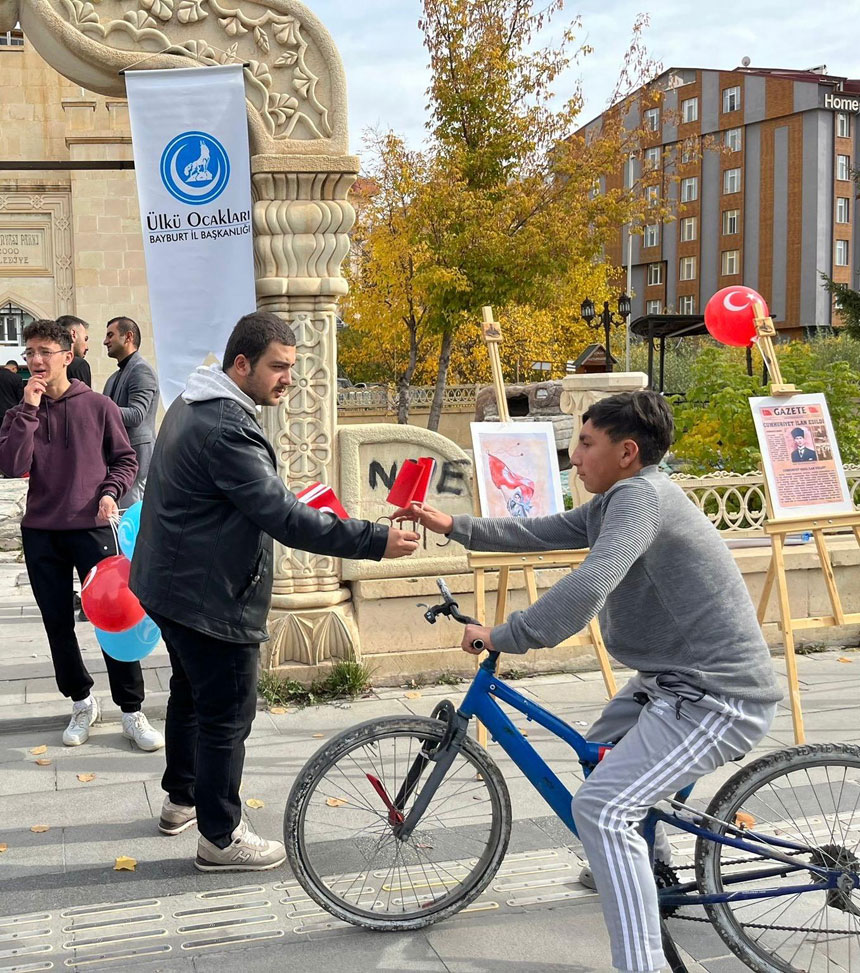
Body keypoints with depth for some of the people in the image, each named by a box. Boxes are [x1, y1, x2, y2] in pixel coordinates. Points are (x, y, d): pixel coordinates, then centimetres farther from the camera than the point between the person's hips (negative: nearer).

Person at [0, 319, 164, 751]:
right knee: (58, 625, 10)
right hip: (40, 533, 3)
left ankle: (132, 713, 6)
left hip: (91, 528, -3)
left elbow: (125, 459, 7)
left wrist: (110, 492, -10)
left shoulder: (98, 406, -2)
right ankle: (81, 703, 26)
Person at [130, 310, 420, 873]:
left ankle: (182, 800, 42)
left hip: (171, 582, 11)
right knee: (227, 714, 1)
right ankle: (220, 838, 13)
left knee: (192, 693, 25)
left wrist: (312, 520, 13)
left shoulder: (195, 404, 8)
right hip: (209, 595, -11)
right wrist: (375, 541, -32)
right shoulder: (228, 428, -27)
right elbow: (282, 515, -31)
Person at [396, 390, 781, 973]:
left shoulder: (641, 495, -20)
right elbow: (541, 533, 18)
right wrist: (453, 526, 14)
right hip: (677, 679, 11)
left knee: (601, 807, -19)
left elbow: (589, 586, -32)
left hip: (717, 696, -11)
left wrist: (503, 636, -25)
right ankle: (648, 868, 49)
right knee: (603, 750, 30)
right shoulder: (612, 503, 12)